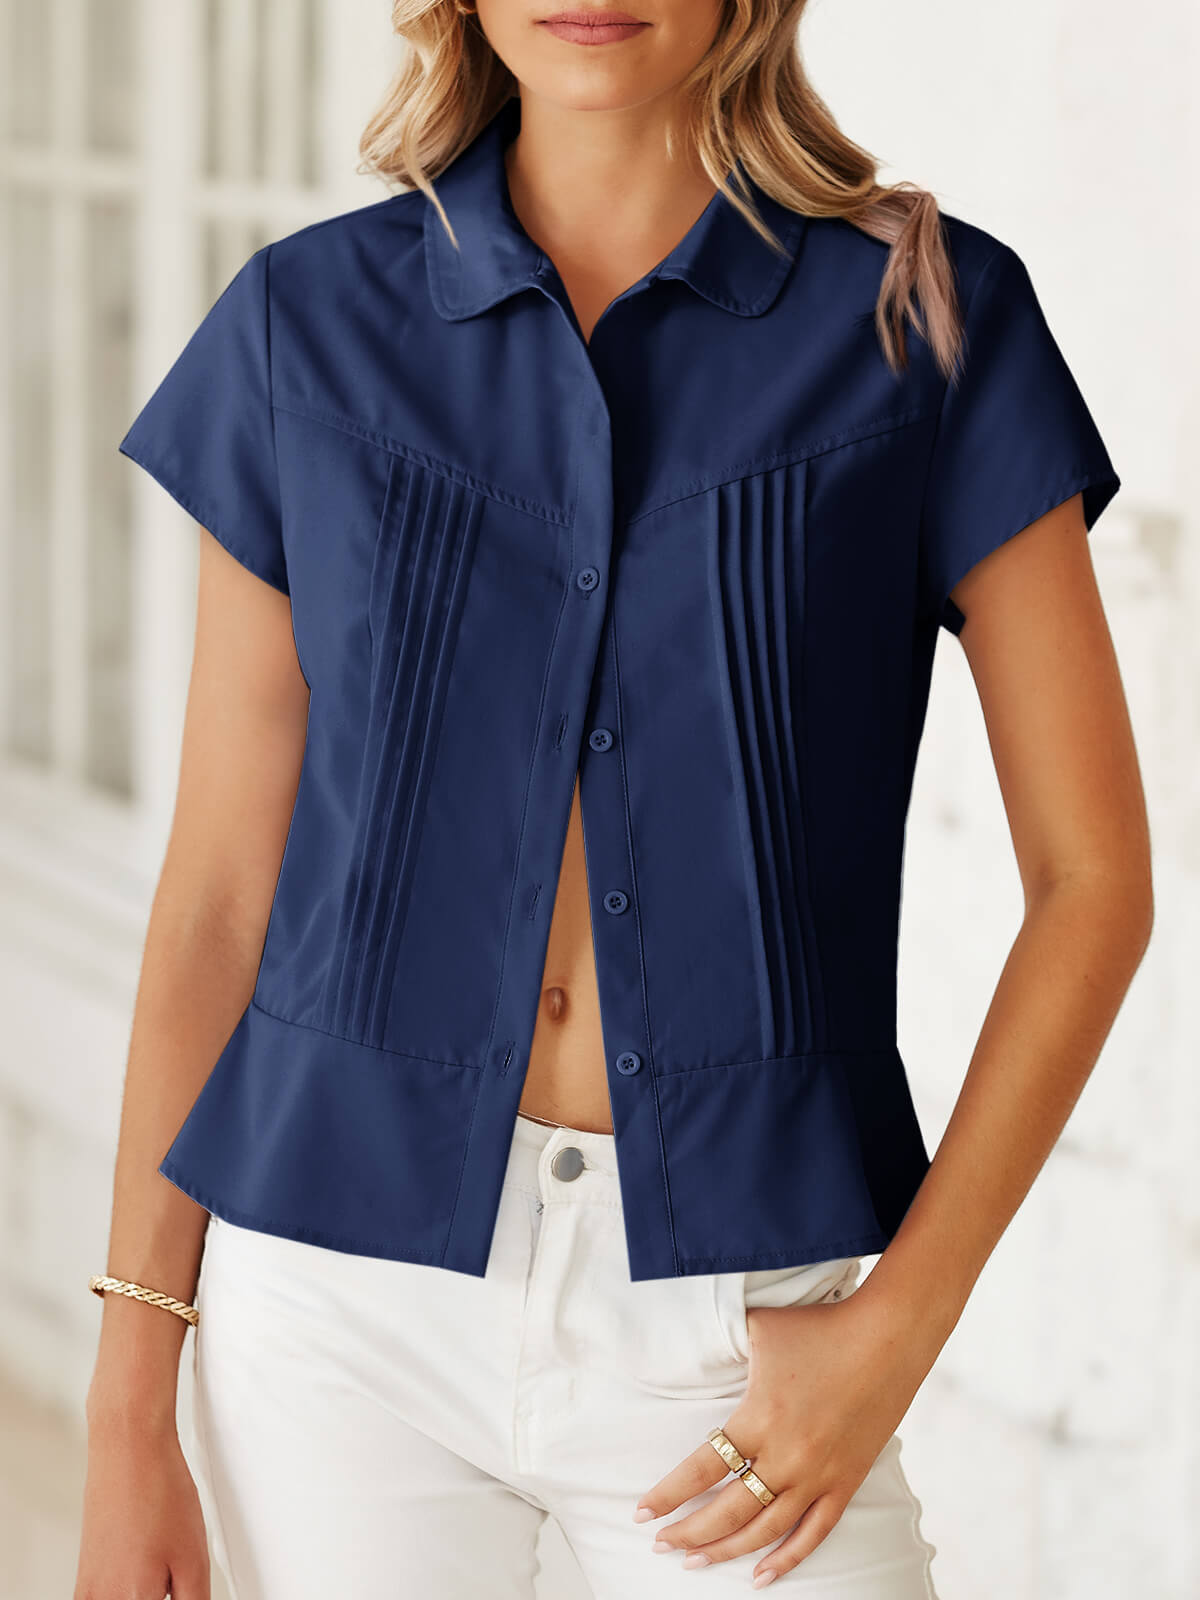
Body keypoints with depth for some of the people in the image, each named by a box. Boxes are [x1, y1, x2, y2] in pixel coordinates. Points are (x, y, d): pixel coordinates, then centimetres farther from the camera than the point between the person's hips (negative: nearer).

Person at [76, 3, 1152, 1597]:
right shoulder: (309, 322, 2)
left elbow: (1094, 877, 0)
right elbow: (218, 883, 5)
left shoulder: (931, 315, -2)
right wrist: (128, 1404, 3)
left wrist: (896, 1330, -9)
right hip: (348, 1273, 1)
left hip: (726, 1320, -1)